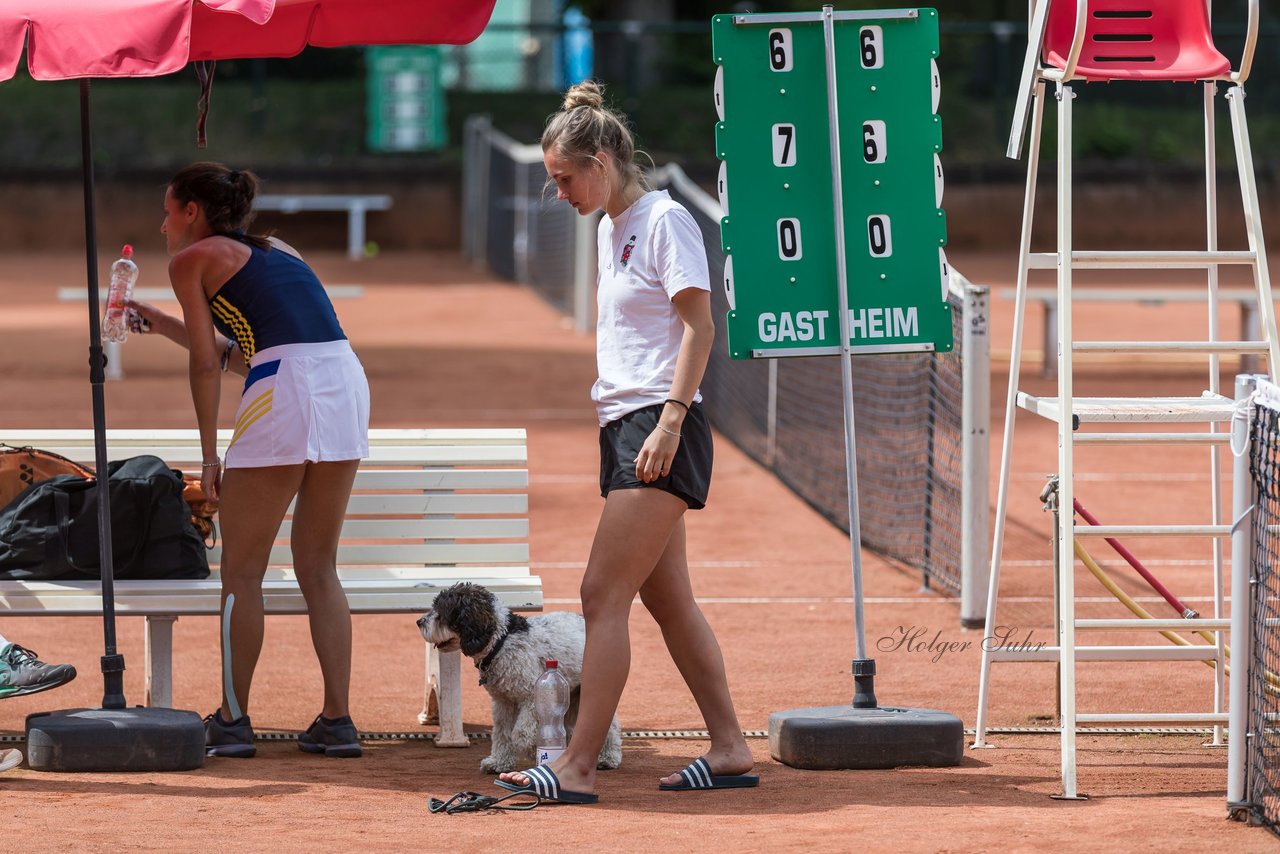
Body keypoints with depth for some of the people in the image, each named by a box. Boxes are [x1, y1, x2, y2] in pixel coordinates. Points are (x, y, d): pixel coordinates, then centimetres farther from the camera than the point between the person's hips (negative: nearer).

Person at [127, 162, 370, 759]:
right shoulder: (276, 251, 29)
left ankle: (233, 720, 7)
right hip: (347, 378, 7)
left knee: (242, 570, 6)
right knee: (318, 569, 13)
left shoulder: (193, 258, 10)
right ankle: (336, 720, 8)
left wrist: (209, 456, 5)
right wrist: (163, 325, 40)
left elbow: (206, 363, 3)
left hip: (283, 395, -7)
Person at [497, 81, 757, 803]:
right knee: (669, 601, 9)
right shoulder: (611, 228, 17)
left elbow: (699, 328, -15)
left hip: (662, 430, -10)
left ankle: (578, 767, -14)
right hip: (624, 426, 10)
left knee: (604, 596, -12)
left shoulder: (665, 221, -9)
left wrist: (669, 423, -21)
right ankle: (731, 750, 14)